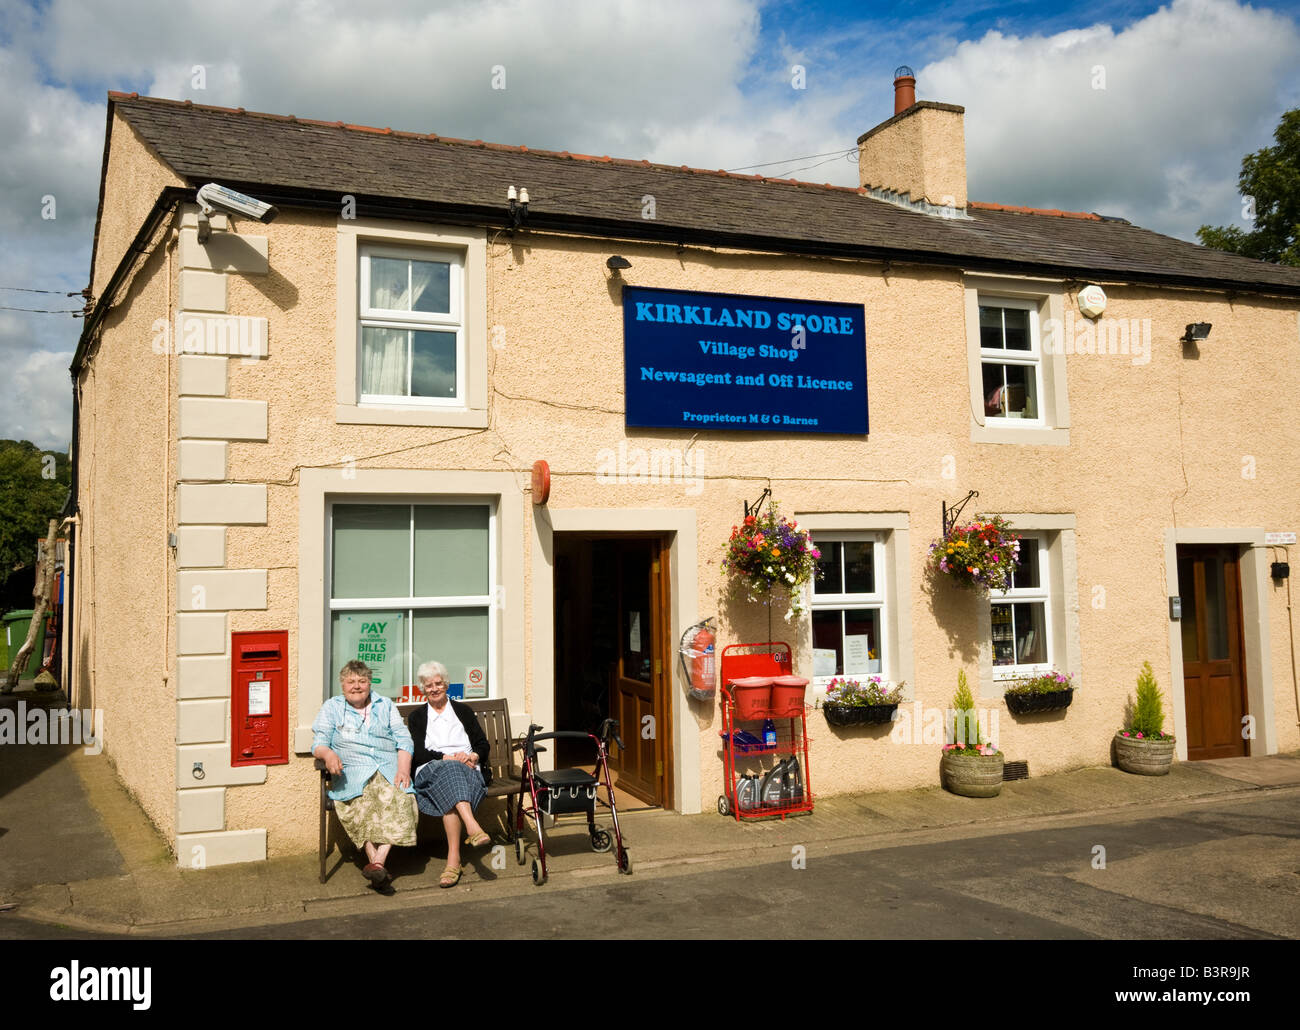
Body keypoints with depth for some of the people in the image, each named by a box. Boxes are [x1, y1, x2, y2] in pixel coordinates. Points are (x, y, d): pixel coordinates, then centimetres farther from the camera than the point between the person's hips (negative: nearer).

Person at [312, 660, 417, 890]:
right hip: (352, 771, -1)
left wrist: (403, 769, -5)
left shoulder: (386, 705, 21)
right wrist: (328, 754, -16)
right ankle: (379, 869, -37)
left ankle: (378, 861, -39)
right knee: (361, 802, -33)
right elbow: (318, 742, 8)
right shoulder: (332, 707, 19)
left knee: (396, 800, -32)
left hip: (390, 768, 1)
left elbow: (404, 740, 13)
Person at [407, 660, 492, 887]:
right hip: (431, 771, -1)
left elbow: (483, 744, 16)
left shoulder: (464, 711, 24)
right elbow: (418, 753, 5)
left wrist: (473, 756, -9)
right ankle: (473, 828, -59)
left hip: (467, 769, 1)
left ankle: (454, 859, -48)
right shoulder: (417, 717, 22)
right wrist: (447, 758, -11)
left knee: (450, 796, -37)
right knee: (449, 770, -39)